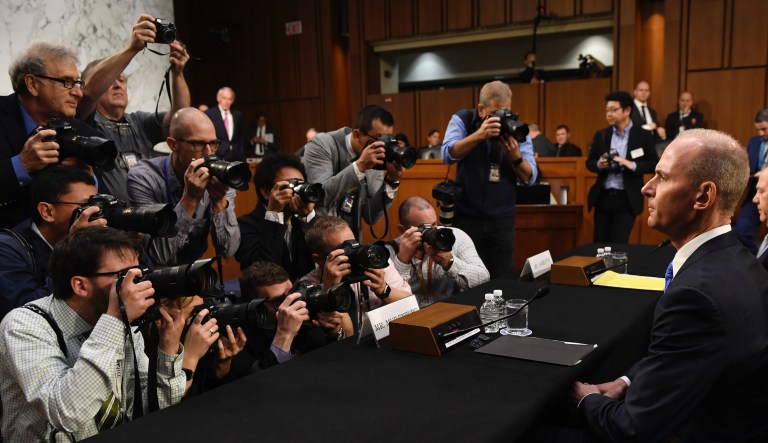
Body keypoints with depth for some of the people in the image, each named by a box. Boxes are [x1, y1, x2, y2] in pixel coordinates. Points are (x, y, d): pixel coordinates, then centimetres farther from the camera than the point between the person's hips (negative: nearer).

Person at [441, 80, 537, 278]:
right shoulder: (462, 120, -2)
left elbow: (529, 178, -3)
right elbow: (448, 155, -19)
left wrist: (515, 155, -21)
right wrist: (479, 135, -30)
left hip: (502, 219, 2)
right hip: (466, 216, -1)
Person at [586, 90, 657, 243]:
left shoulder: (643, 136, -3)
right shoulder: (601, 135, 7)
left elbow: (653, 164, -2)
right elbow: (589, 162, 11)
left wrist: (632, 165, -19)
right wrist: (599, 164, -11)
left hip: (626, 200, -4)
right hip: (603, 197, 4)